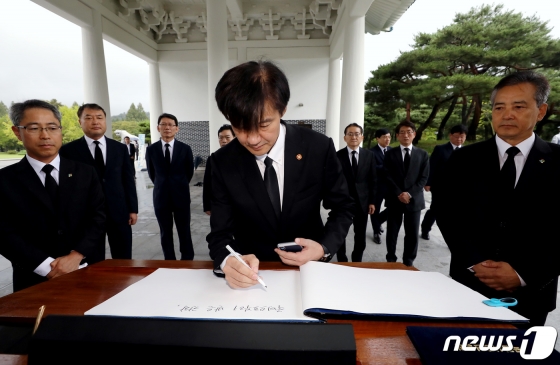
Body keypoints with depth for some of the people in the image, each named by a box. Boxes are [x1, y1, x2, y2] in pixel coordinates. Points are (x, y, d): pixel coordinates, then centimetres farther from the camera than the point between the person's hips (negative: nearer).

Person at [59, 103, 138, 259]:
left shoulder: (120, 148, 7)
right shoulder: (68, 150, 0)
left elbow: (128, 180, 7)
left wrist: (133, 209, 3)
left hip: (119, 211, 2)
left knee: (124, 261, 10)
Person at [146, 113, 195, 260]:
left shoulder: (185, 149, -3)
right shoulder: (151, 149, 0)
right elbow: (151, 173, 12)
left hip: (181, 195, -1)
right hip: (161, 196, 1)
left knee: (184, 232, 6)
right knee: (165, 233, 9)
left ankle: (188, 261, 20)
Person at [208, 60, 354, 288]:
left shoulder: (319, 148, -13)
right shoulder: (223, 162, -10)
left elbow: (342, 208, -2)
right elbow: (220, 234, -9)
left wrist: (324, 248, -18)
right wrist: (228, 261, -30)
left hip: (309, 266, 0)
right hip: (252, 271, 1)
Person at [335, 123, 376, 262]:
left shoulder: (369, 155, 3)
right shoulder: (337, 155, -5)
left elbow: (373, 180, 4)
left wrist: (372, 201, 1)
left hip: (362, 201, 2)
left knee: (360, 236, 14)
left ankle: (357, 262, 33)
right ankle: (342, 262, 29)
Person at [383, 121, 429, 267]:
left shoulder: (422, 154, 7)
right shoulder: (390, 154, 5)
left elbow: (424, 178, 0)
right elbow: (387, 177, -2)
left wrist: (409, 193, -13)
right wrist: (399, 194, -12)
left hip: (414, 200, 1)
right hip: (394, 199, 0)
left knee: (412, 234, 6)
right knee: (392, 233, 7)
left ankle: (408, 263, 23)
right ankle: (391, 260, 23)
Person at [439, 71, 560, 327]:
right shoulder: (464, 159, -2)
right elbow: (448, 215, -4)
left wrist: (522, 274, -14)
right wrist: (475, 263, -14)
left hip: (531, 291, 0)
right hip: (469, 284, 1)